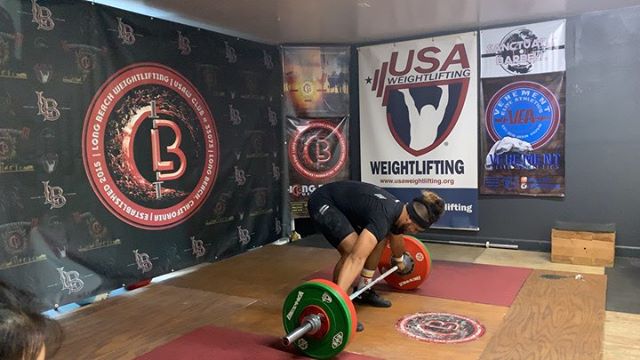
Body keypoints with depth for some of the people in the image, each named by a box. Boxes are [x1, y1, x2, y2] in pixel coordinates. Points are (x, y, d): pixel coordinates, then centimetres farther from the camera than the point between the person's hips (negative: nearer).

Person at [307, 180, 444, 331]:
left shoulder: (398, 210, -2)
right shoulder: (384, 217, -33)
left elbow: (396, 238, 23)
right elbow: (357, 258, -46)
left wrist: (400, 261, 43)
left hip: (343, 204, 10)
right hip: (323, 203, -10)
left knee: (381, 238, 10)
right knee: (352, 249, -26)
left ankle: (363, 291, 19)